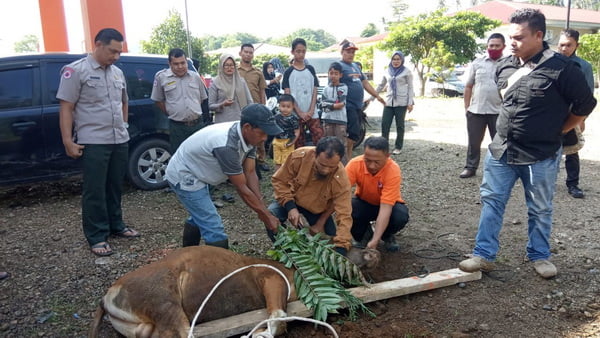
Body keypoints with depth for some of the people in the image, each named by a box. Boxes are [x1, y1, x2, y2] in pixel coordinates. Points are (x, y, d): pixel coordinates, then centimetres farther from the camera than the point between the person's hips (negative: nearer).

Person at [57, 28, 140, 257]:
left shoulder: (117, 73, 14)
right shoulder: (76, 70, -6)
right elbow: (66, 108, -8)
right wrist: (68, 141, -13)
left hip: (120, 140, 6)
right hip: (93, 142, -6)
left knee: (115, 187, 14)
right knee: (94, 191, -1)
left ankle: (116, 226, 28)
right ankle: (97, 237, 7)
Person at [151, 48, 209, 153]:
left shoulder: (195, 76, 6)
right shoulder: (161, 77, -2)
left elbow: (203, 98, 16)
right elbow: (158, 100, 4)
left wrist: (194, 112, 10)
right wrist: (171, 113, 4)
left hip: (198, 124, 3)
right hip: (177, 126, -2)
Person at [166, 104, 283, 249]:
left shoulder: (247, 136, -12)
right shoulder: (226, 145, -37)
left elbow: (250, 173, -9)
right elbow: (242, 189, -29)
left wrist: (263, 209, -15)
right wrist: (267, 216, -21)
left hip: (194, 172, 10)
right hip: (184, 177, -10)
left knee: (199, 217, 28)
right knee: (214, 230, -13)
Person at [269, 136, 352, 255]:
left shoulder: (341, 180, -34)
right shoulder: (299, 156, -32)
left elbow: (344, 216, -33)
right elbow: (279, 180, -18)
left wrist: (341, 248, -41)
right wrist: (290, 207, -30)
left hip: (318, 209, 0)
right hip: (293, 199, 0)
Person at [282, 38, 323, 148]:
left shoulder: (310, 69, 9)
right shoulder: (289, 72, 1)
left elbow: (314, 91, 7)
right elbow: (287, 95, -4)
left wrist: (311, 110, -5)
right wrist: (300, 113, -10)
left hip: (311, 113, 2)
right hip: (295, 114, -2)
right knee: (298, 144, 3)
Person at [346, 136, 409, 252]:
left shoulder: (393, 171, -32)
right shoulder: (355, 164, -26)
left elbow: (385, 208, -37)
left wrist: (374, 241, -44)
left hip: (388, 205, -1)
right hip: (363, 203, 1)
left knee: (401, 217, -34)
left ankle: (387, 235, 3)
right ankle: (365, 233, 3)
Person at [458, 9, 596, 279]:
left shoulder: (560, 68, -15)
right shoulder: (504, 66, 1)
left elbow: (585, 104, -5)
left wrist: (556, 131, 1)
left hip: (541, 156, -4)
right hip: (500, 150, 5)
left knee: (540, 209, 12)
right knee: (491, 201, 6)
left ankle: (539, 256, 31)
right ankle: (484, 255, 16)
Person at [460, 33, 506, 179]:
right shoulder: (477, 62, 5)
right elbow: (469, 86, 8)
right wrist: (466, 107, 5)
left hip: (498, 111, -1)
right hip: (476, 110, 2)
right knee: (474, 142, 9)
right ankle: (470, 167, 21)